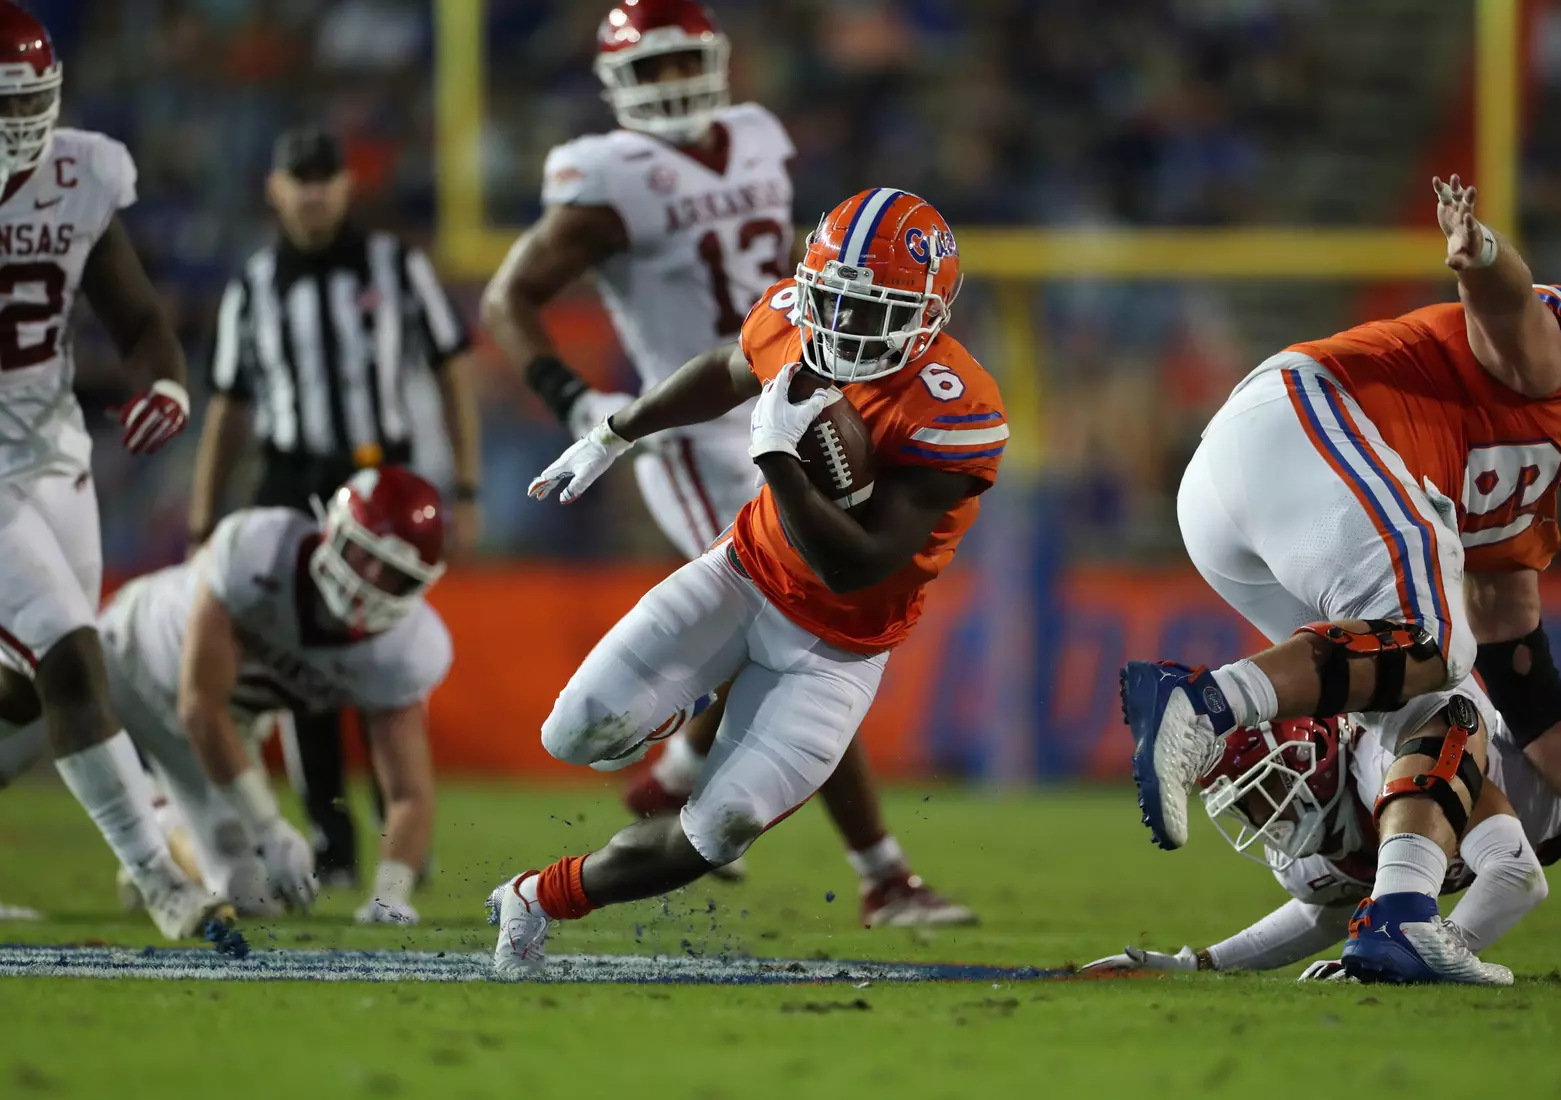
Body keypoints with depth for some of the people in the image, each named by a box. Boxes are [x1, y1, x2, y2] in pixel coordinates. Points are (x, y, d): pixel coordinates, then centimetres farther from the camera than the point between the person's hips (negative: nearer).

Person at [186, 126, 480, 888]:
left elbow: (456, 376, 5)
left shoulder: (397, 268, 1)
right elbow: (227, 416, 12)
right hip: (293, 490, 2)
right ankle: (332, 845, 4)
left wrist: (467, 493, -1)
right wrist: (201, 532, 9)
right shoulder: (252, 290, 6)